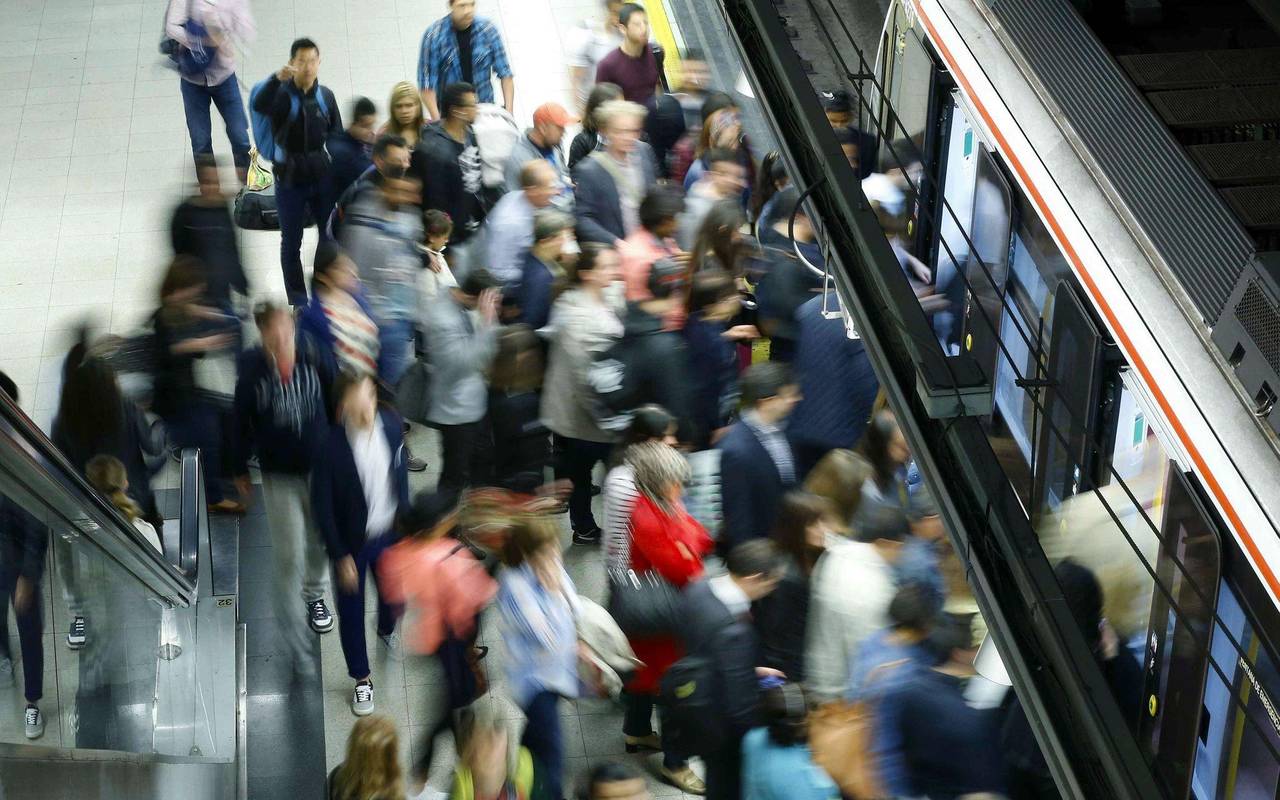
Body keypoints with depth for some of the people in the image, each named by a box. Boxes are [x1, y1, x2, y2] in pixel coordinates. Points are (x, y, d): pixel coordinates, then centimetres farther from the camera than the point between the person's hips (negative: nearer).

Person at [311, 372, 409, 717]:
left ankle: (387, 629, 60)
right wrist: (341, 556, -15)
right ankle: (361, 678, 35)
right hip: (352, 542, -4)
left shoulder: (390, 424, -15)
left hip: (389, 534, 4)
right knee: (351, 612, 13)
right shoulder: (330, 447, -28)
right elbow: (322, 507, -18)